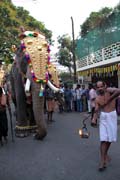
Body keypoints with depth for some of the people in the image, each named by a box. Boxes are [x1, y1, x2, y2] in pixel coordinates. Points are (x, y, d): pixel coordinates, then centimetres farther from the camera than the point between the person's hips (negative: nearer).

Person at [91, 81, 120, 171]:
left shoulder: (109, 90, -11)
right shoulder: (97, 99, 0)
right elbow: (96, 110, -3)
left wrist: (109, 99, -28)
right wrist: (94, 118, -22)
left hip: (112, 116, -1)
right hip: (103, 117, 1)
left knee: (110, 137, 11)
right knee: (103, 139, -7)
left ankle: (105, 153, 37)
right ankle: (103, 161, -3)